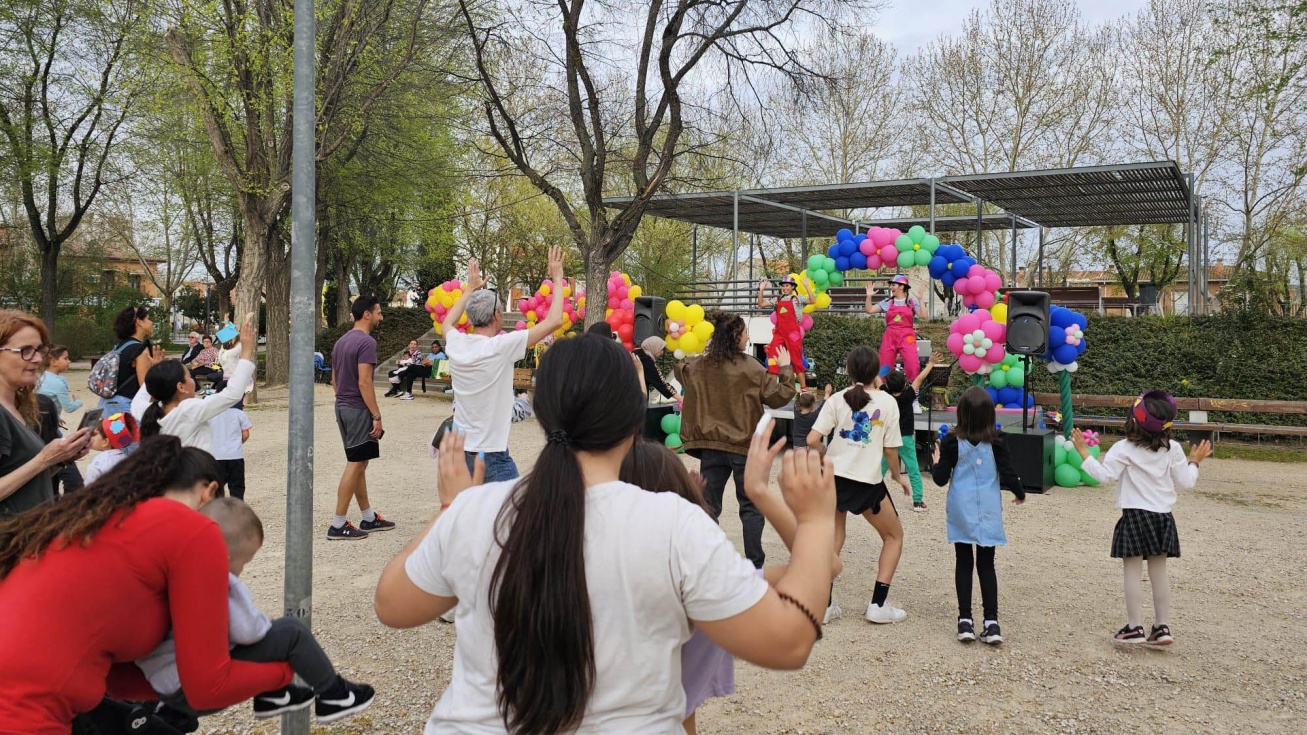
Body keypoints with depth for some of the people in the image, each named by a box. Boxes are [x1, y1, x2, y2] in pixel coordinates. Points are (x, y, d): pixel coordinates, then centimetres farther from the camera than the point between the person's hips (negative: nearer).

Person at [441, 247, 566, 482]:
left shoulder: (456, 345, 0)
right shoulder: (501, 347, -16)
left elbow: (448, 322, 27)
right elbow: (554, 321, -11)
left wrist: (471, 288, 32)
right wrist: (557, 279, 1)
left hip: (460, 451, 7)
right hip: (492, 456, -7)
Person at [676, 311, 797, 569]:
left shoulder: (699, 366, 1)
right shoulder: (750, 368, -12)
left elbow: (680, 371, 24)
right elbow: (779, 397, -10)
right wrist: (786, 368, 2)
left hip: (710, 445, 3)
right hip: (743, 445, -3)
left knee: (708, 507, 10)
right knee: (751, 507, 7)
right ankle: (755, 566, 6)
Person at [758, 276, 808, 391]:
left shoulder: (797, 298, 3)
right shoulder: (777, 300, 15)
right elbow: (761, 304, 13)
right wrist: (761, 290, 4)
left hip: (792, 332, -4)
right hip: (779, 332, 4)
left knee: (797, 360, -1)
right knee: (772, 358, -1)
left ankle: (803, 388, 5)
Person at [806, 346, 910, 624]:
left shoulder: (837, 399, -1)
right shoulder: (887, 402, -4)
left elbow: (812, 440, -8)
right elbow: (890, 449, -3)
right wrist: (897, 476, 15)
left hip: (834, 476, 2)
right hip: (869, 482, -2)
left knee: (834, 538, 17)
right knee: (894, 536, 17)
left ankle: (824, 604, 11)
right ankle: (878, 604, 11)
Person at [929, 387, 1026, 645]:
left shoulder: (952, 442, -6)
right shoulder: (996, 442, -6)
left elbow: (941, 479, -4)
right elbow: (1008, 475, -4)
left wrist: (936, 462, 16)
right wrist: (1020, 494, 15)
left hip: (961, 512, 0)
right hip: (988, 512, 0)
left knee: (964, 563, 9)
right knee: (986, 565, 8)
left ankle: (965, 621, 7)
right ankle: (991, 623, 3)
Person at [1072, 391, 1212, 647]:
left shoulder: (1124, 449, -11)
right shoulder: (1173, 449, 1)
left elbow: (1105, 475, -17)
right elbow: (1186, 482, 5)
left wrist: (1083, 451, -10)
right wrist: (1194, 462, 22)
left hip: (1135, 517, -4)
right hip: (1163, 517, 4)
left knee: (1133, 571, 1)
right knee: (1159, 571, 12)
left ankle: (1135, 627, 1)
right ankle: (1162, 626, 14)